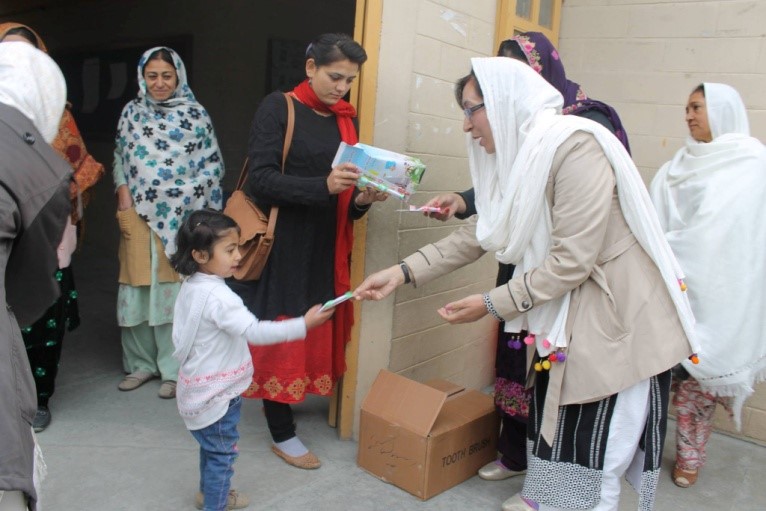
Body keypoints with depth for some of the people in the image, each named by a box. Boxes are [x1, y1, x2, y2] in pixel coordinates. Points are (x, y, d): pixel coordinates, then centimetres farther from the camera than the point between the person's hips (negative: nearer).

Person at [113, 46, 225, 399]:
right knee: (139, 288, 7)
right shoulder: (132, 112, 10)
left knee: (176, 290, 0)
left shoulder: (196, 115, 0)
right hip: (138, 215, 3)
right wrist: (123, 192, 2)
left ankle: (174, 369, 12)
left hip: (181, 219, -3)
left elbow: (213, 166, 1)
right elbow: (119, 157, 15)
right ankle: (141, 363, 23)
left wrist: (187, 195, -8)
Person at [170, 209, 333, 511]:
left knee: (211, 447, 26)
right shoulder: (216, 296, -29)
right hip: (215, 392, -10)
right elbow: (254, 332, -38)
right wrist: (304, 325, -40)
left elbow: (181, 339, 13)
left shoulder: (191, 286, 1)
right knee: (222, 452, 6)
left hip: (201, 387, 10)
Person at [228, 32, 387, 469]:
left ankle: (284, 407, 29)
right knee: (281, 335, 1)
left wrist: (361, 200, -11)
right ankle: (282, 434, 15)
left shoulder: (347, 120, 10)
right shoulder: (279, 108, -6)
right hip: (283, 244, -6)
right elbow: (260, 178, -17)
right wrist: (323, 186, -28)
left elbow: (345, 195, 12)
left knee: (315, 331, 10)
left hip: (326, 247, 6)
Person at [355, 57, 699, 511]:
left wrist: (493, 304, -18)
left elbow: (573, 261, -26)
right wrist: (404, 272, -1)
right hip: (566, 311, 8)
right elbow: (481, 234, 5)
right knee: (554, 410, 18)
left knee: (599, 429, 3)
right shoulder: (518, 154, 4)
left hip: (619, 312, -8)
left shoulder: (575, 146, -24)